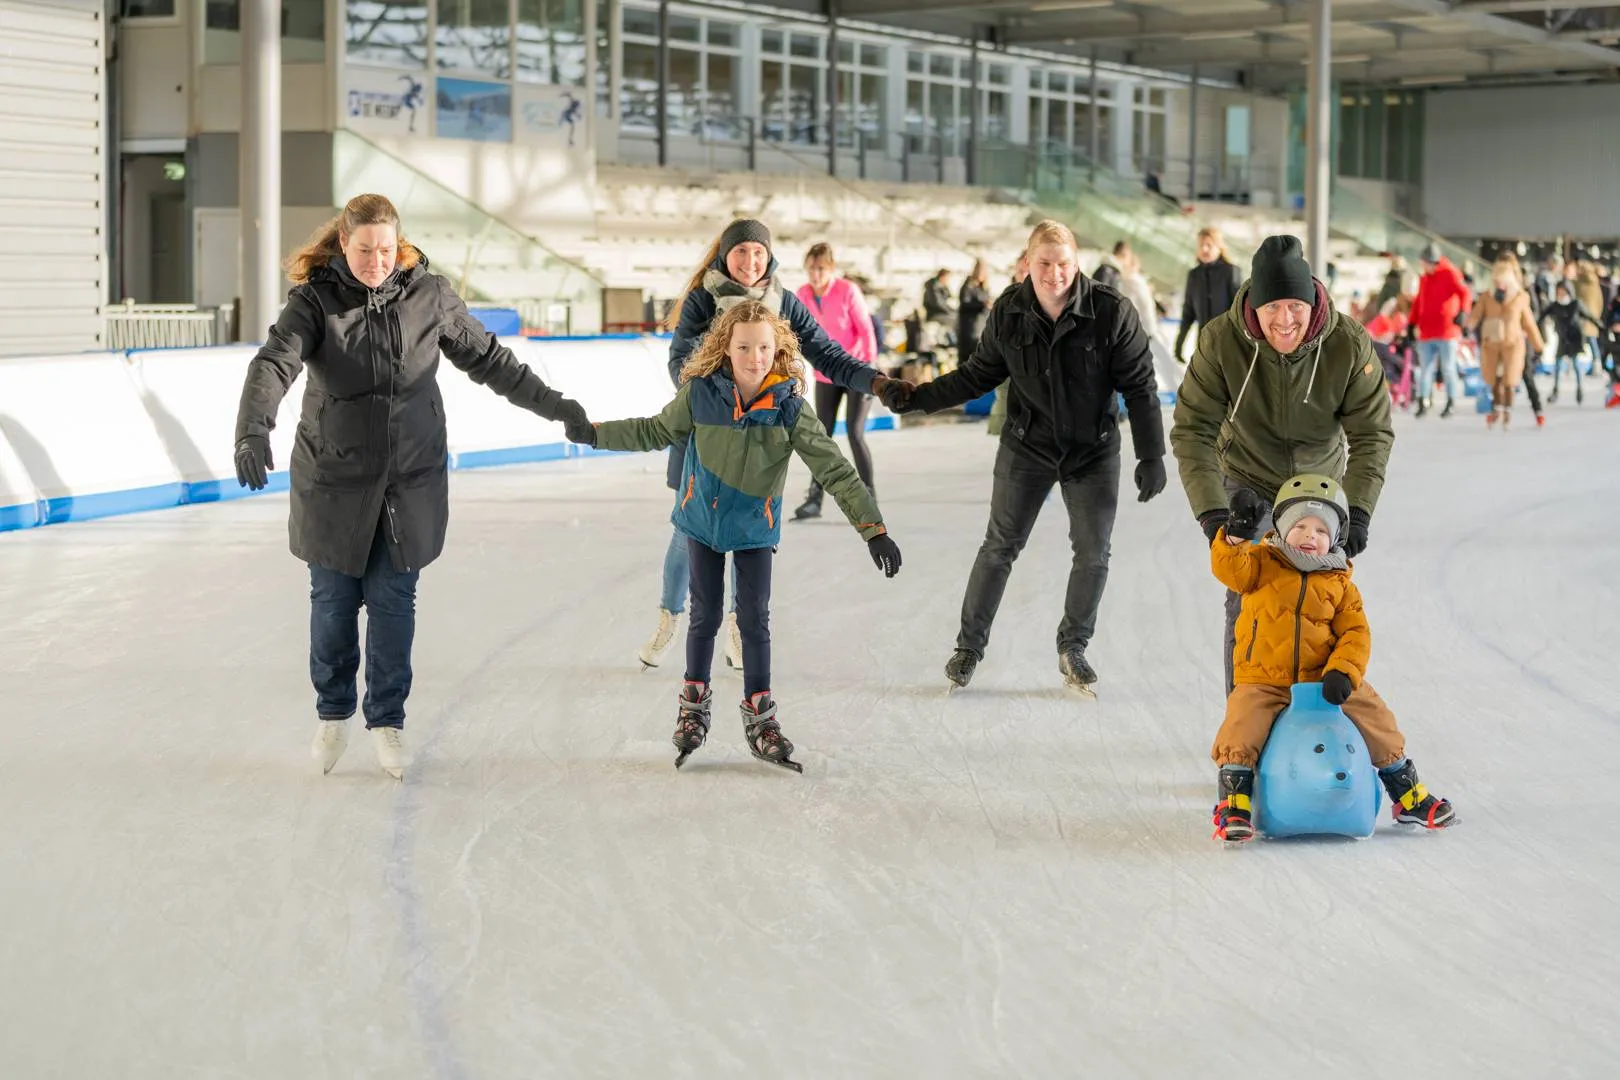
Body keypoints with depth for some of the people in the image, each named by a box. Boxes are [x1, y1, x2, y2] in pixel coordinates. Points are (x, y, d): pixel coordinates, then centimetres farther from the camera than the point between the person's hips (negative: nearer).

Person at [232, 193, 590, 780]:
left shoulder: (428, 295, -3)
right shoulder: (315, 300, -10)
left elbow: (486, 357, 9)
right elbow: (274, 363, -24)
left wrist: (551, 403, 12)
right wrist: (254, 431, -42)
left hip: (410, 482, 1)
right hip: (333, 481, -1)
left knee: (393, 601, 4)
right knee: (334, 600, 9)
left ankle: (387, 719, 20)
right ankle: (333, 712, 31)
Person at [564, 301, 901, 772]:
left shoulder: (788, 406, -22)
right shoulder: (701, 393, -20)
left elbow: (835, 469, -21)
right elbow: (656, 431, 0)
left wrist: (874, 530, -24)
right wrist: (594, 433, -2)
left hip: (754, 529, 0)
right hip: (703, 521, 0)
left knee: (755, 620, 3)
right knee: (705, 616, 8)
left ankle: (760, 717, 17)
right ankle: (694, 704, 28)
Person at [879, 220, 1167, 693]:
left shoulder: (1112, 312, -18)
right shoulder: (1008, 313, -11)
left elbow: (1139, 386, -12)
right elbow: (979, 374, 2)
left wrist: (1151, 455, -13)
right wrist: (917, 397, -5)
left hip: (1094, 450, 0)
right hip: (1027, 446, 1)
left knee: (1093, 552, 4)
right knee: (1000, 546, 3)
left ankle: (1073, 647, 23)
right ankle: (969, 645, 16)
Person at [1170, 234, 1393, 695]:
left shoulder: (1350, 344, -25)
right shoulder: (1220, 340, -27)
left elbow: (1372, 434, -18)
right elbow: (1193, 431, -23)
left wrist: (1357, 510, -30)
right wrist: (1211, 511, -33)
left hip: (1321, 483, 1)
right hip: (1246, 480, -1)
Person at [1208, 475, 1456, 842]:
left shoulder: (1340, 584, 6)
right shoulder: (1263, 563, 3)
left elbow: (1355, 634, -1)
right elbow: (1230, 569, -16)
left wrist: (1342, 673, -17)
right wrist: (1236, 535, -35)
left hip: (1322, 680, 2)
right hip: (1263, 682, -2)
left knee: (1374, 716, -5)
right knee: (1242, 729, -25)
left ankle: (1408, 796, 14)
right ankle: (1233, 803, -8)